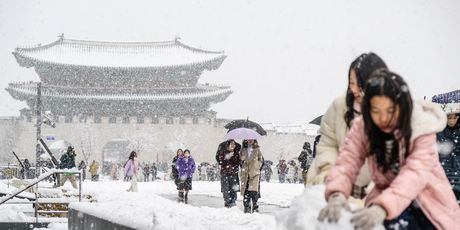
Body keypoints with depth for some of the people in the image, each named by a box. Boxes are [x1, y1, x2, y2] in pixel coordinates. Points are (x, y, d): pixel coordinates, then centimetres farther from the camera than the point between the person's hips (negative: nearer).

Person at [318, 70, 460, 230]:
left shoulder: (422, 128, -19)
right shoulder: (362, 127, -9)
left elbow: (414, 174, -32)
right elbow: (346, 163, -20)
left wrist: (382, 208, -49)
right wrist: (337, 195, -43)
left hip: (427, 200, -1)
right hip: (386, 197, 1)